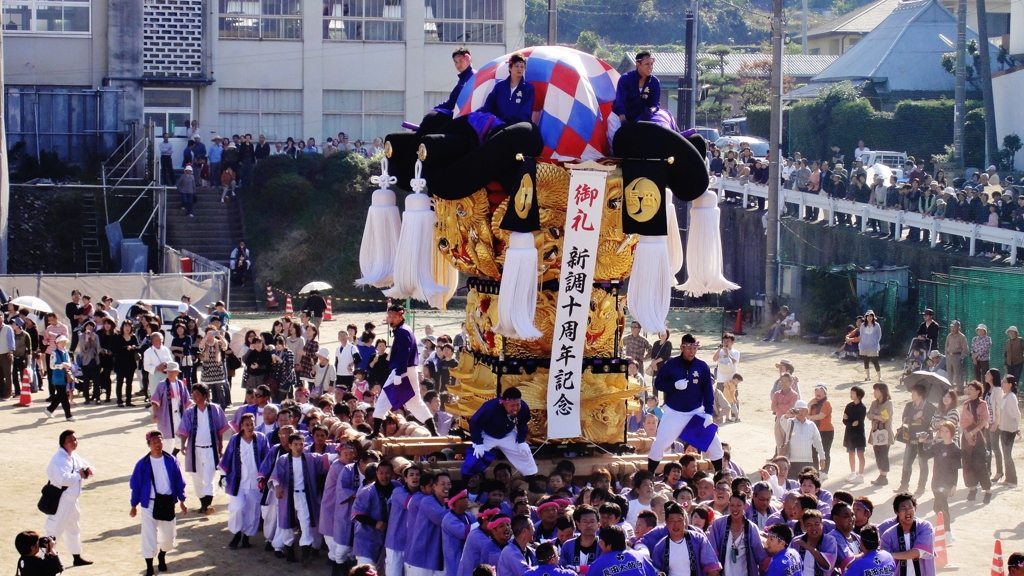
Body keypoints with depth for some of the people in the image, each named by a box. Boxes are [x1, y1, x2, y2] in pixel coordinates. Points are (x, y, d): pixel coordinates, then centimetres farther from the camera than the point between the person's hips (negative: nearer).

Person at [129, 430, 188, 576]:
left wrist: (182, 501, 6)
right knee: (149, 536, -4)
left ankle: (162, 555, 44)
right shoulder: (143, 464, -8)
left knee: (168, 534, 14)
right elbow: (136, 485, 0)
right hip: (150, 504, -2)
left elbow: (179, 481, 5)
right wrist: (134, 505, 2)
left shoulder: (170, 461, -3)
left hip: (167, 502, 2)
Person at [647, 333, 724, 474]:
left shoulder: (702, 366, -3)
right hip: (674, 413, -1)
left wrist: (709, 413, -10)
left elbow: (708, 391, 0)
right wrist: (674, 385, -22)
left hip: (697, 413, 1)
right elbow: (658, 383, -3)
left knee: (713, 442, -1)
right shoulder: (671, 365, -7)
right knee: (659, 444, -6)